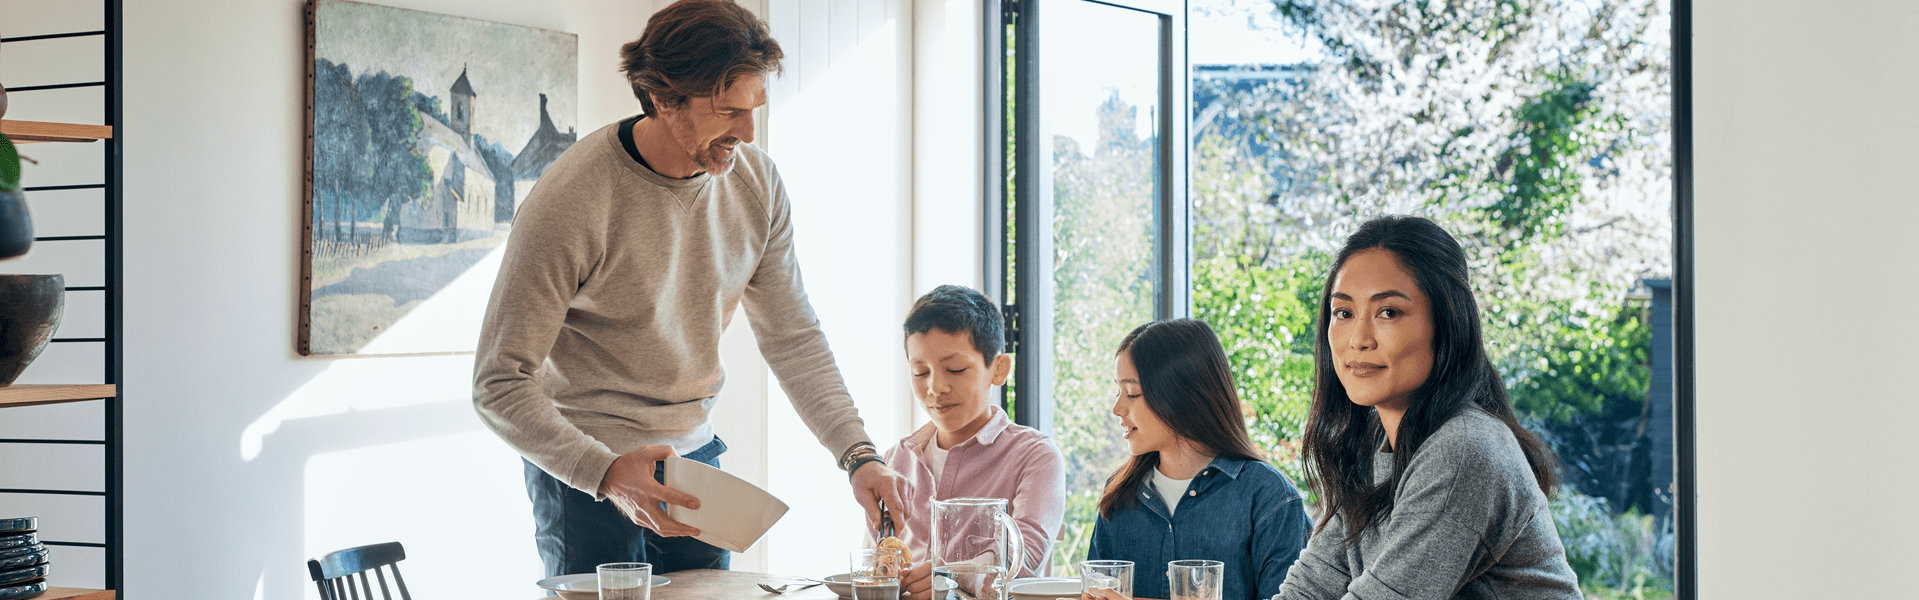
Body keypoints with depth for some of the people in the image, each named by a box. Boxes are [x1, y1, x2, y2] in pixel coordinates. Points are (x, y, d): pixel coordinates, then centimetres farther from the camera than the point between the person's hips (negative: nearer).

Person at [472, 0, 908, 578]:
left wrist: (859, 456, -14)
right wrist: (606, 474, -35)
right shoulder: (569, 203, -24)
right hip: (586, 469, -5)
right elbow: (499, 386, -22)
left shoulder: (757, 181, -7)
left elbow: (792, 336, -1)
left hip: (696, 456, 5)